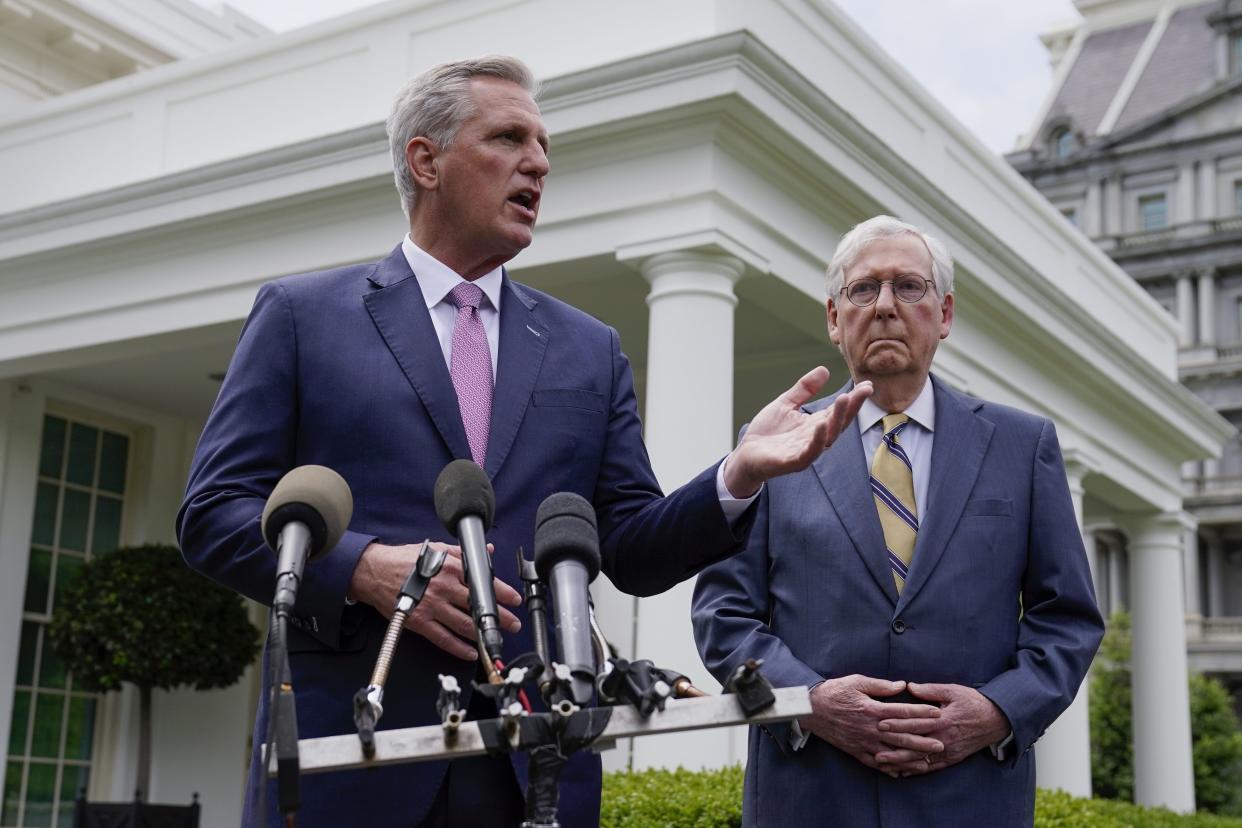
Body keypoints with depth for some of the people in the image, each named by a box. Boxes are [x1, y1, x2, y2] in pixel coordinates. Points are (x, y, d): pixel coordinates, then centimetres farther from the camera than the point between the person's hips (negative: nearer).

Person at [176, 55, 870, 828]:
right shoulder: (301, 313, 6)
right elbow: (213, 511, 1)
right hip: (349, 753, -2)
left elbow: (633, 552, 9)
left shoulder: (589, 349, 14)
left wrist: (738, 476, -9)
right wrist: (363, 568, -16)